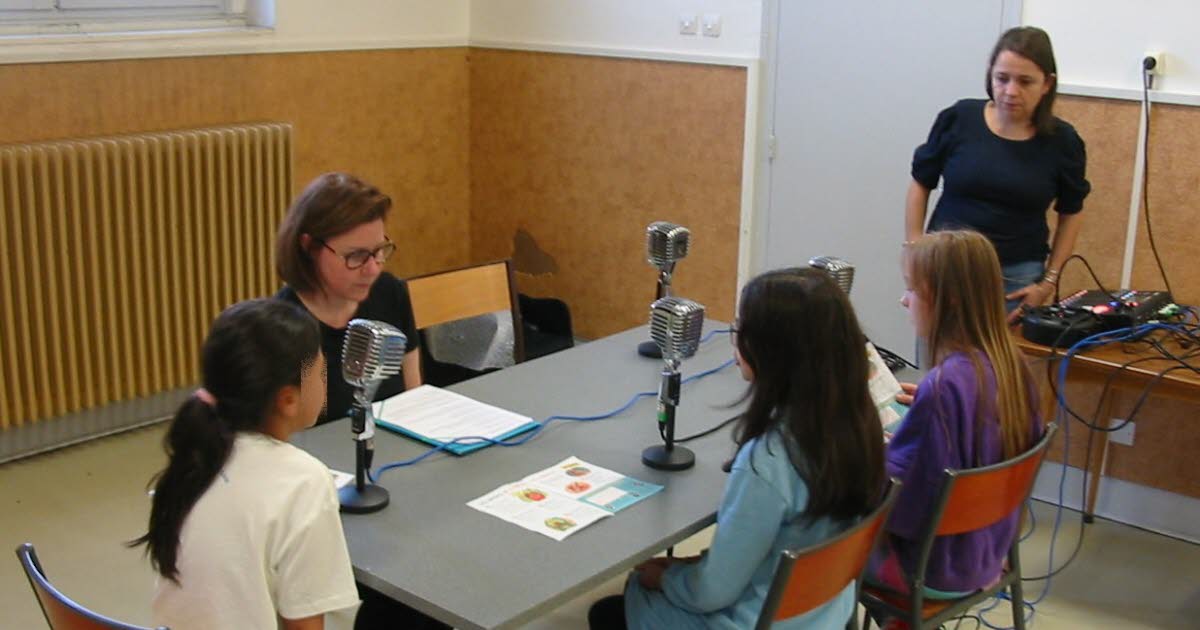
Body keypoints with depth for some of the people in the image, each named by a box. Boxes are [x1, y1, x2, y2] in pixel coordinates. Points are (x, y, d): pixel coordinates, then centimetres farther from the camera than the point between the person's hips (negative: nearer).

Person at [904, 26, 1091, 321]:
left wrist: (1049, 280, 3)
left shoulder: (1062, 141, -3)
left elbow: (1070, 213, 11)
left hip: (1015, 276, 0)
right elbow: (921, 184, 7)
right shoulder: (958, 119, -6)